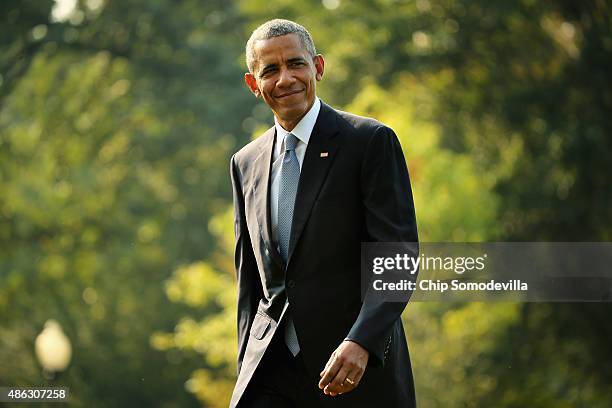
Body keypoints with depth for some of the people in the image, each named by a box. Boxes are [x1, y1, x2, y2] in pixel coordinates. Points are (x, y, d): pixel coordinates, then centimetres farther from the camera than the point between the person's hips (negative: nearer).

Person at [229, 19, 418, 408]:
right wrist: (247, 371, 13)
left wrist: (361, 342, -23)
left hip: (361, 365, -4)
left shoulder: (372, 141, -3)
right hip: (272, 370, 4)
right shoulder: (246, 162, 14)